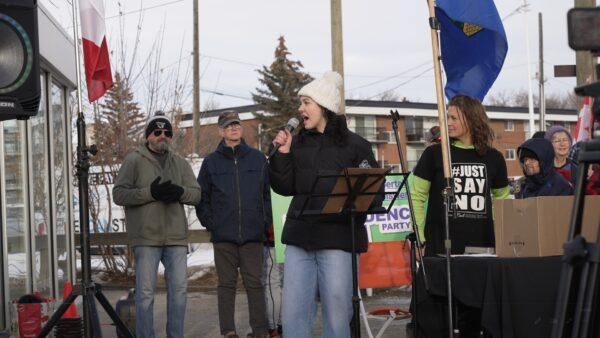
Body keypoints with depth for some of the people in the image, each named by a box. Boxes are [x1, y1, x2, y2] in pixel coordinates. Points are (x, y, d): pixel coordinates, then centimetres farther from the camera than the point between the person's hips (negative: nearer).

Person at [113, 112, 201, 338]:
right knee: (145, 292, -2)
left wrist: (180, 192, -12)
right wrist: (150, 193, -17)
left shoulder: (180, 163, 16)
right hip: (146, 237, -4)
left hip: (176, 237, 4)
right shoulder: (134, 160, 3)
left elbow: (197, 194, 11)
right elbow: (118, 194, -5)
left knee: (179, 289, 5)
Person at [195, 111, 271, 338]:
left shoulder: (257, 159, 8)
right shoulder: (211, 162, 7)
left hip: (253, 234, 0)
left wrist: (265, 222, 3)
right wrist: (210, 224, 1)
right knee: (226, 284, 3)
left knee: (254, 283, 0)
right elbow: (202, 197, 9)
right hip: (223, 236, 0)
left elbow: (268, 193, 10)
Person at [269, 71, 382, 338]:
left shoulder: (355, 145, 1)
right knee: (293, 315, 2)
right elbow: (284, 188, 12)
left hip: (337, 237, -4)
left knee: (337, 316, 1)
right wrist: (282, 154, 1)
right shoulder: (298, 143, 13)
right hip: (299, 238, 4)